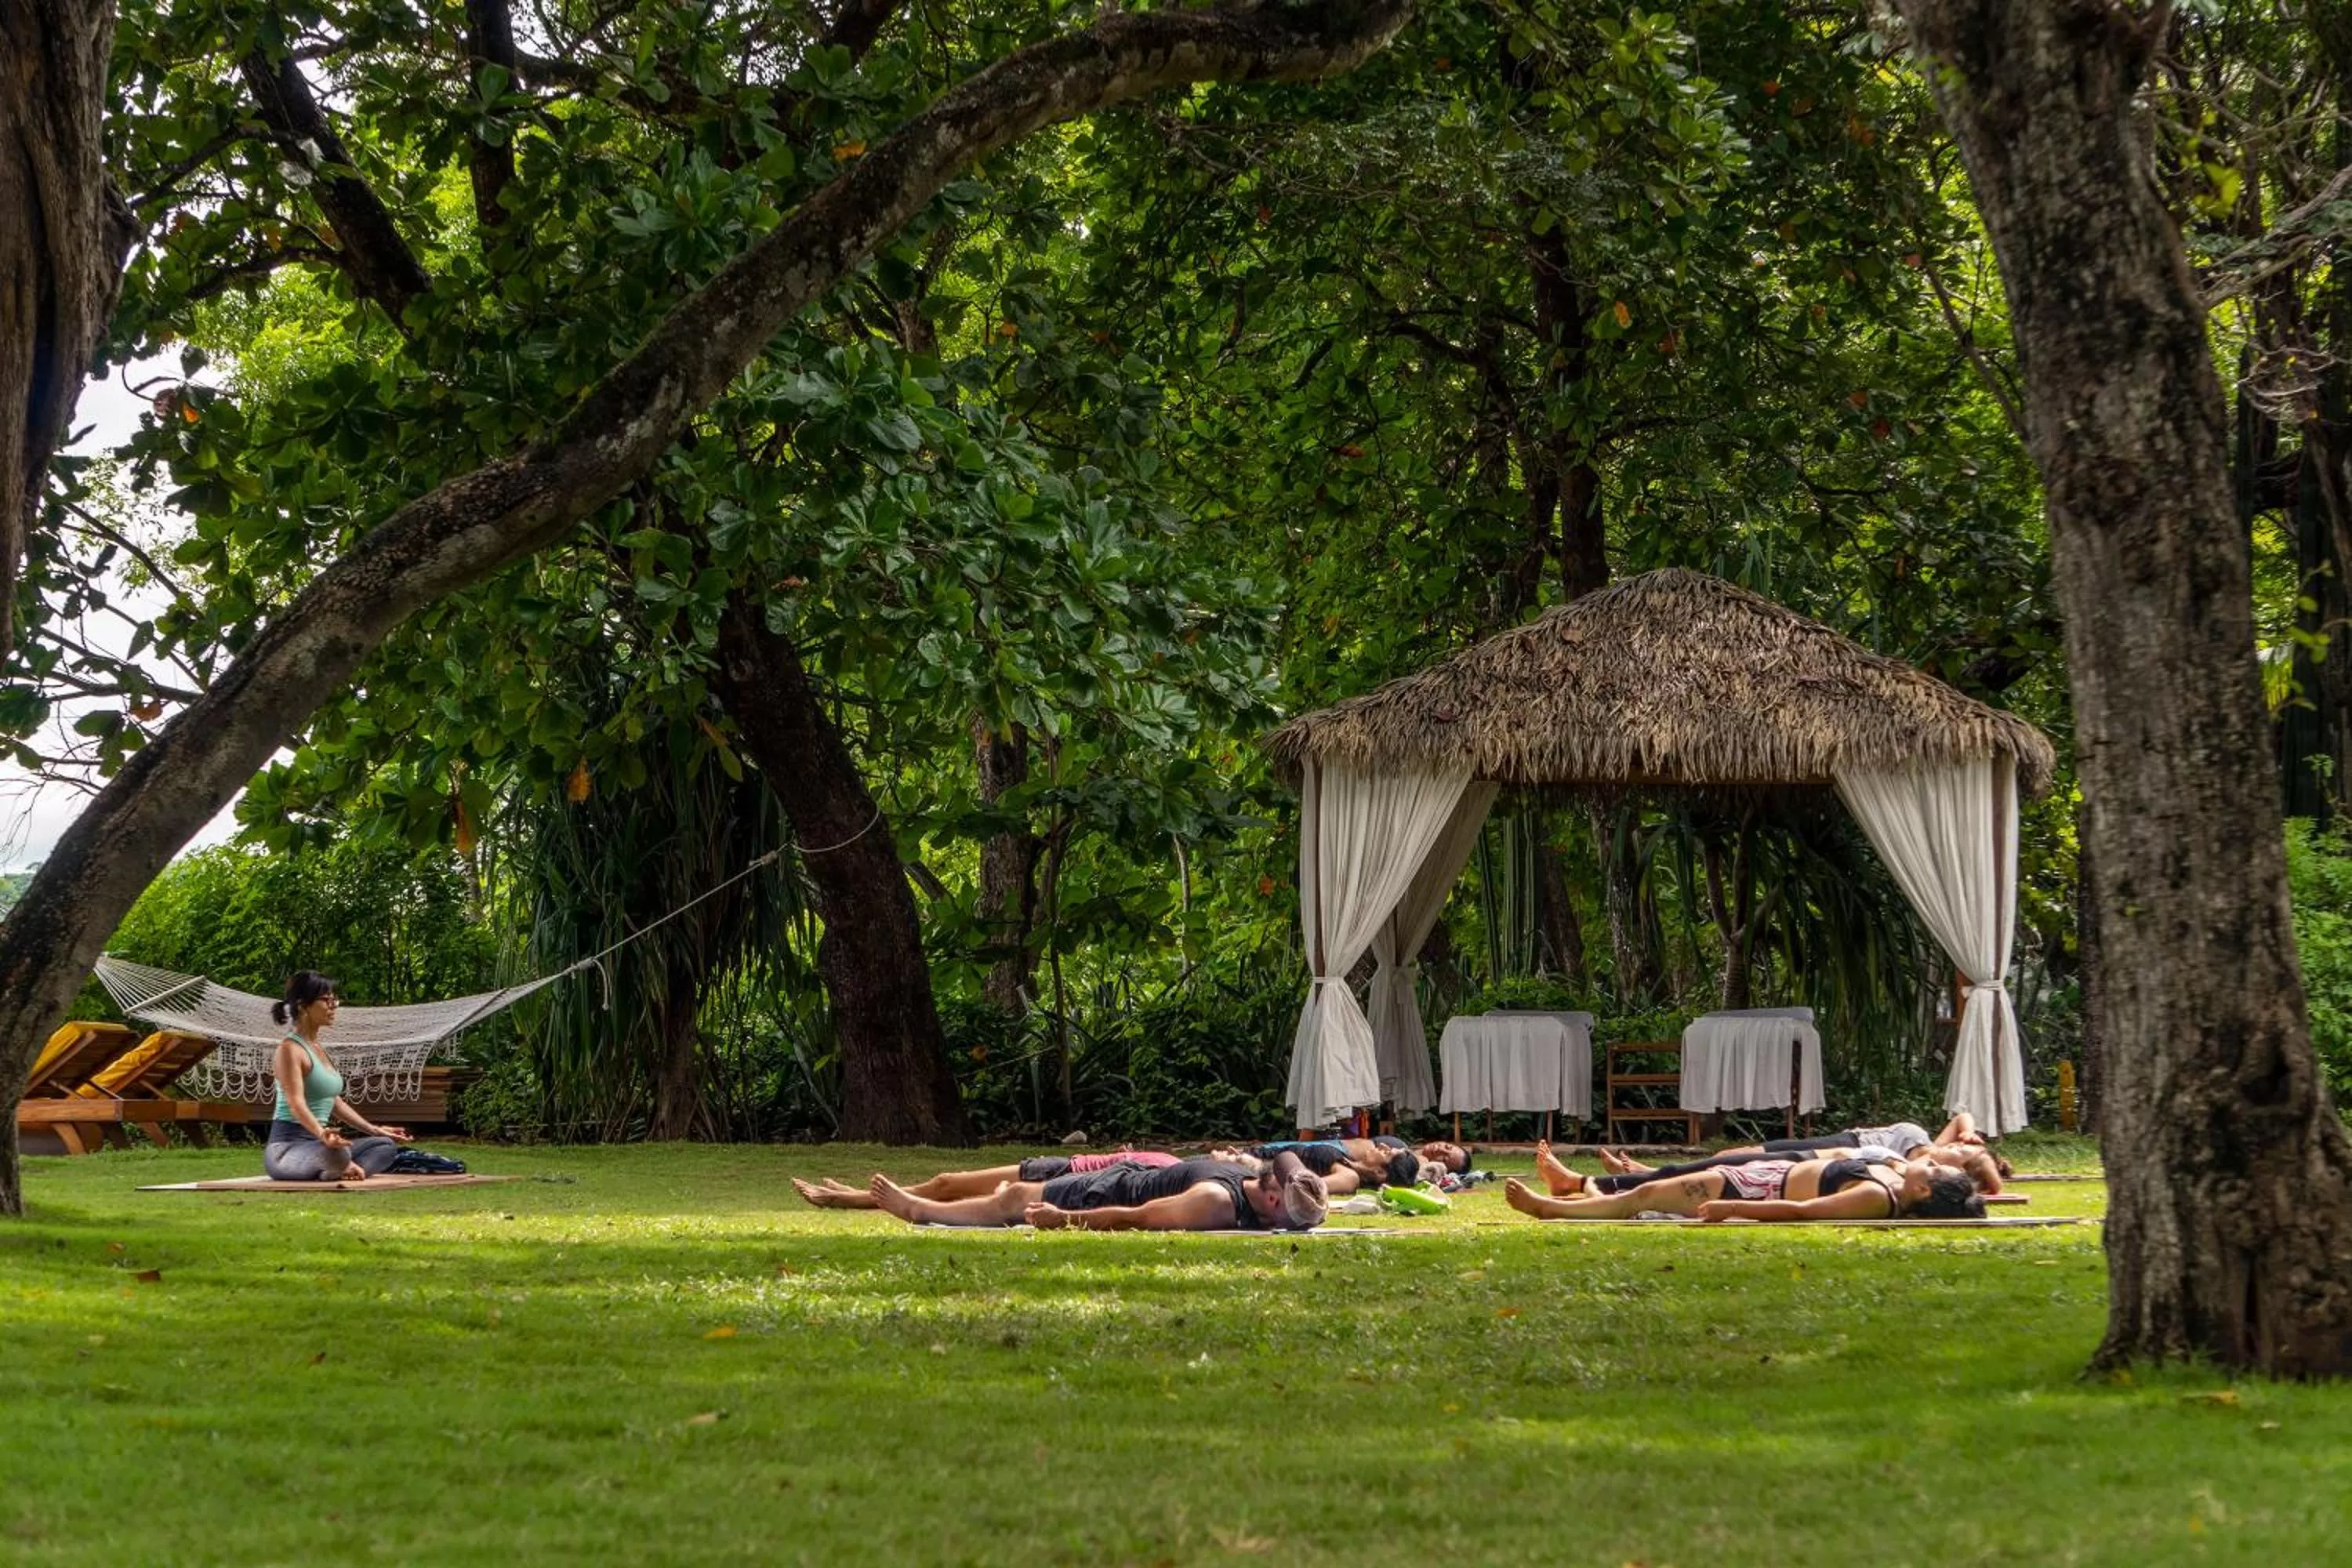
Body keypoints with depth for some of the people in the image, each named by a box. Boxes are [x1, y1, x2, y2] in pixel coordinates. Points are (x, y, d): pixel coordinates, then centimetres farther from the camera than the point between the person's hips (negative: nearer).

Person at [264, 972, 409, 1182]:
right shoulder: (290, 1049, -11)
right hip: (287, 1147, -10)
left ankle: (339, 1171, -16)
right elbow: (296, 1102, -25)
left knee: (386, 1145, 7)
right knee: (337, 1153, -41)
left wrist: (375, 1130, 26)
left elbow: (336, 1103, 25)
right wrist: (321, 1133, -43)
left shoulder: (318, 1050, 18)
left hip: (316, 1144, 10)